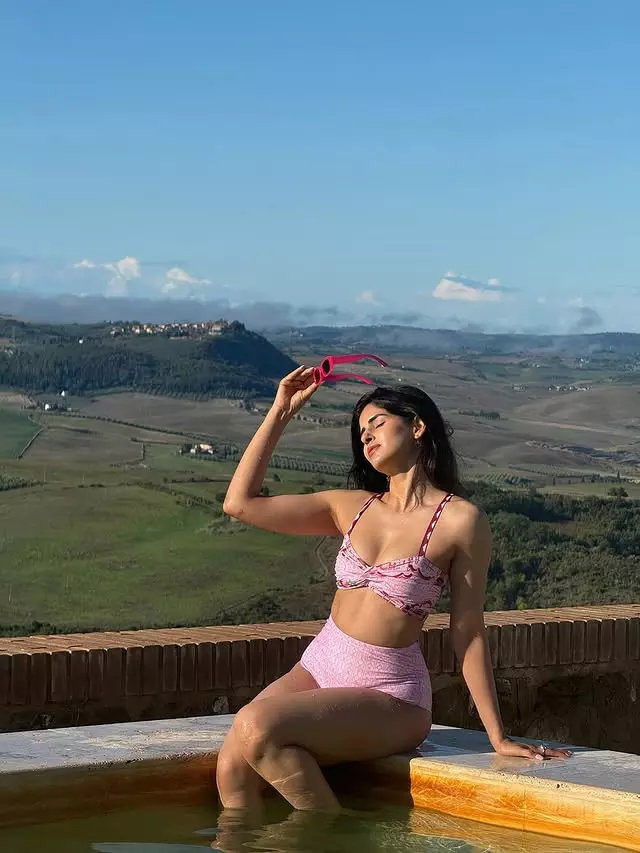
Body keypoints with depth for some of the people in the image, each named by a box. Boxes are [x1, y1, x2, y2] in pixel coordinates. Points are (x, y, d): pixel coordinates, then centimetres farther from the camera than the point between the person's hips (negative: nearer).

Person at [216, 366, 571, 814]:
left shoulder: (460, 520, -6)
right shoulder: (351, 507, 10)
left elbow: (468, 634, -2)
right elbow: (240, 502, 7)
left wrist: (499, 738, -2)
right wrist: (281, 412, 7)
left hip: (390, 693, -5)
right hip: (317, 670, 5)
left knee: (255, 727, -28)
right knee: (232, 768, -22)